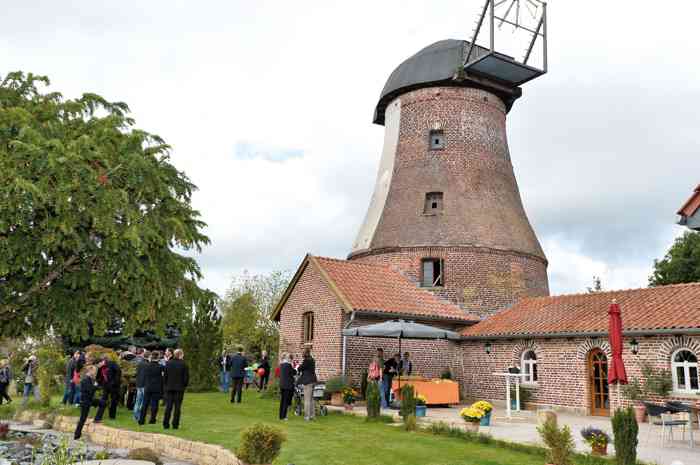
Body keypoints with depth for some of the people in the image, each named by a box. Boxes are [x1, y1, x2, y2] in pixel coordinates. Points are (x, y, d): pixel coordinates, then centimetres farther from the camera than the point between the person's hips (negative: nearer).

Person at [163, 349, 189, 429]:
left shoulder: (168, 363, 0)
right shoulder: (183, 364, -8)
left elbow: (165, 375, 3)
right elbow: (186, 377, -6)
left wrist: (165, 385, 13)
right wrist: (184, 385, 9)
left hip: (169, 387, 2)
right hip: (179, 388, -2)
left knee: (168, 406, 8)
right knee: (177, 407, 3)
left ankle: (165, 424, 9)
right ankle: (175, 424, 4)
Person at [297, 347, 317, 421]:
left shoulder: (306, 360, -16)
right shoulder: (312, 360, 12)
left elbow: (300, 368, -9)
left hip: (308, 381, -9)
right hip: (312, 380, 9)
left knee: (307, 399, -4)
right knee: (311, 399, 17)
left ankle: (307, 416, -1)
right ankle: (312, 415, 22)